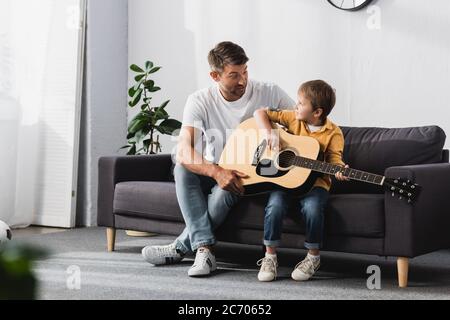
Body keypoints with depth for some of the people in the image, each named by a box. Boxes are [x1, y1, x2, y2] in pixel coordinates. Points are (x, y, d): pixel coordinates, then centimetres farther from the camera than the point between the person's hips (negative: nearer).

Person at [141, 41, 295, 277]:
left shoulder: (270, 94, -9)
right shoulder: (200, 101, -11)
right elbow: (183, 151, -25)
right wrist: (217, 172, -42)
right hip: (213, 172, 2)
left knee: (223, 192, -34)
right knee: (182, 169, -29)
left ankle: (179, 248, -17)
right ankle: (204, 249, -34)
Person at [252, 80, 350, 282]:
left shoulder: (333, 133, -3)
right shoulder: (292, 118, 4)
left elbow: (335, 159, -10)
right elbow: (260, 113, 7)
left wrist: (340, 170, -34)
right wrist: (270, 133, -11)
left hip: (314, 181, -2)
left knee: (312, 208, -32)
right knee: (275, 206, -28)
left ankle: (313, 256, -6)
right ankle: (270, 256, -7)